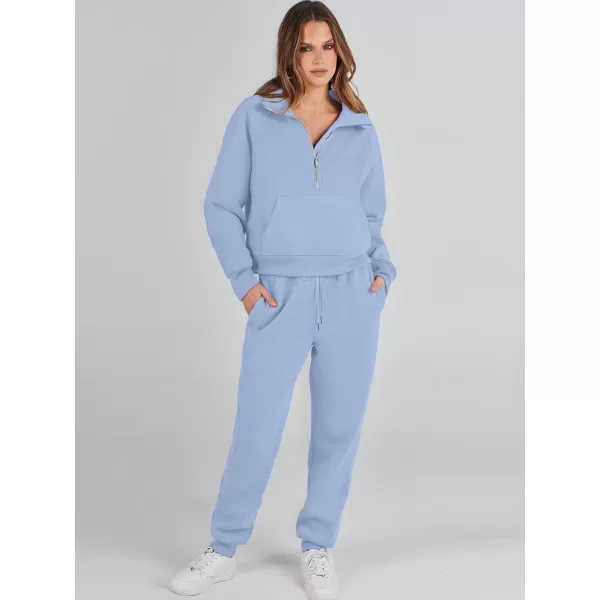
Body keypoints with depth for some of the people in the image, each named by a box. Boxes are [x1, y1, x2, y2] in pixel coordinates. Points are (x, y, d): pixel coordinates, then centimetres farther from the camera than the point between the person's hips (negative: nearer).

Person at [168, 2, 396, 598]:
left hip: (352, 295, 2)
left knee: (339, 425, 7)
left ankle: (317, 548, 25)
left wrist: (383, 269, 1)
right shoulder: (254, 116, 2)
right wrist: (244, 280, -7)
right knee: (256, 427, 2)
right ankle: (224, 549, 21)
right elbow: (222, 206, 2)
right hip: (281, 297, -2)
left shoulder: (360, 129, 9)